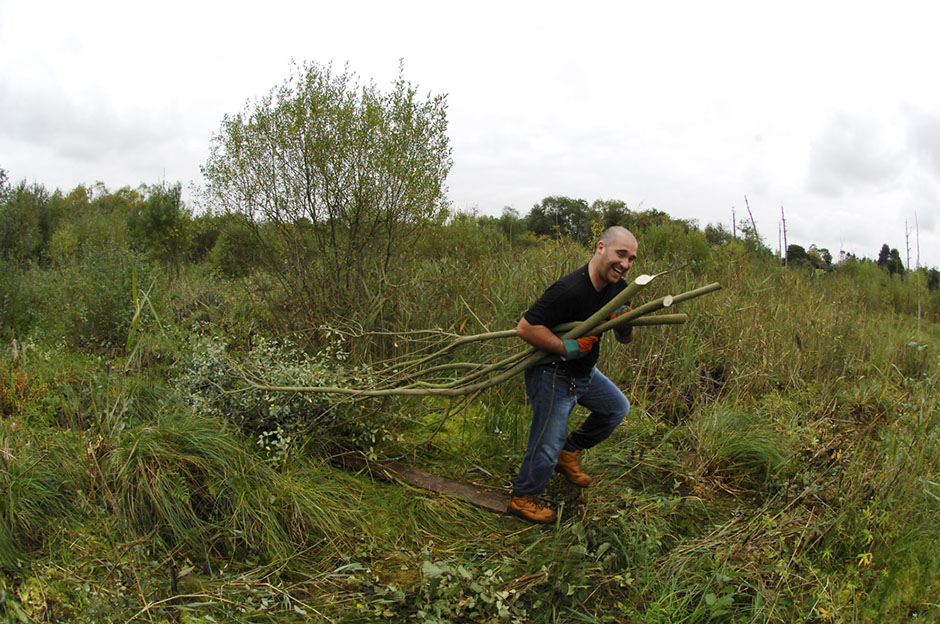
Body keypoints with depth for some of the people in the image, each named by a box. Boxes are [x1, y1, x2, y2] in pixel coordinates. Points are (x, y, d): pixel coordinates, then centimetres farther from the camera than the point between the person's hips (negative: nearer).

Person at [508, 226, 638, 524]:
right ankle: (521, 498, 21)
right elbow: (525, 327, -30)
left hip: (584, 372, 9)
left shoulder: (618, 288, -2)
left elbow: (625, 340, 6)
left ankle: (570, 451, 35)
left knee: (617, 407, 23)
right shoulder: (570, 289, -30)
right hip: (552, 375, -9)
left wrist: (625, 326, -17)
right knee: (547, 446, -3)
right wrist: (568, 347, -31)